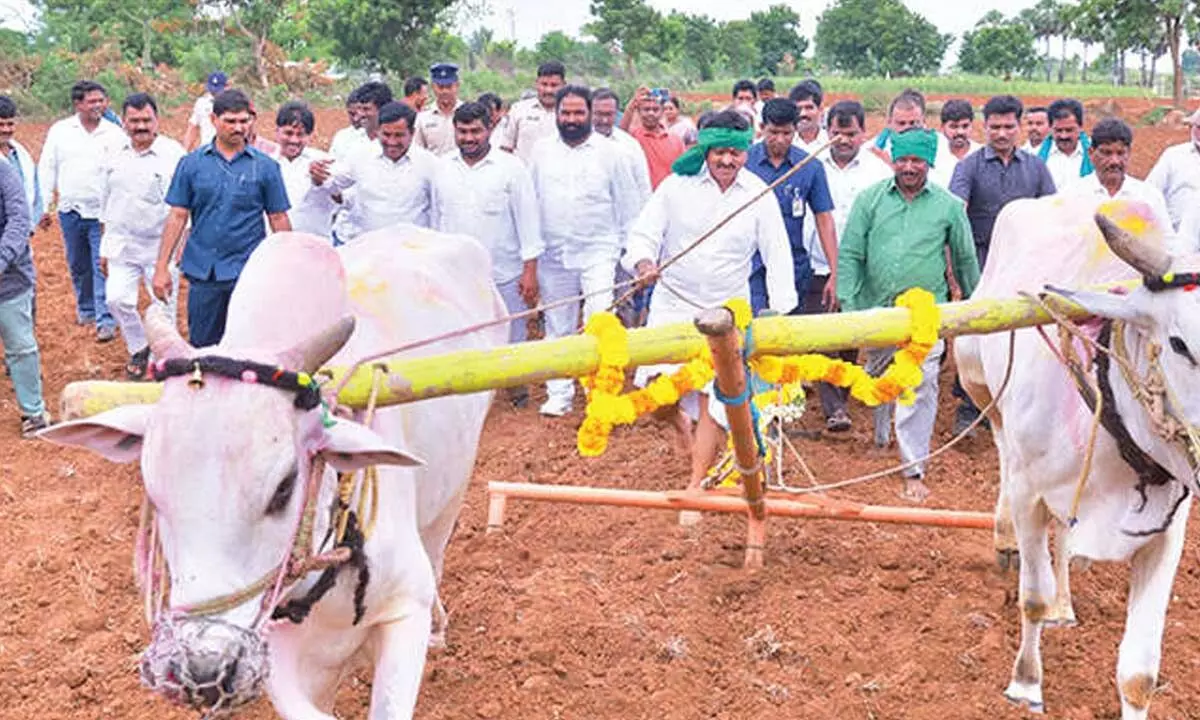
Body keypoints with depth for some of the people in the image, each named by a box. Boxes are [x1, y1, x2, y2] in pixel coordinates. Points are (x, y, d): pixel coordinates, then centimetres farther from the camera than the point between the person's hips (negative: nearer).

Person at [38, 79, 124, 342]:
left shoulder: (115, 134, -1)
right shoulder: (60, 131, 3)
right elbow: (47, 169, 7)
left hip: (103, 212, -3)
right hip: (70, 211, 3)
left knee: (103, 267, -8)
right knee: (78, 266, 15)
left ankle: (106, 321, -6)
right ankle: (86, 309, 33)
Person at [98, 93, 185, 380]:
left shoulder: (173, 155, -9)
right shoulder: (114, 157, 7)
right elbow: (106, 207, 15)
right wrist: (104, 249, 15)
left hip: (160, 245, -4)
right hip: (121, 244, 4)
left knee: (164, 305, 2)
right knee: (117, 299, -2)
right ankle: (138, 348, 21)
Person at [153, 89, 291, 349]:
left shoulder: (265, 167, 2)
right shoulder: (192, 163, 4)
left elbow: (279, 219, 5)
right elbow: (177, 216, 5)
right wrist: (162, 267, 0)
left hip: (249, 271, -1)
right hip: (203, 271, 1)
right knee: (201, 345, 10)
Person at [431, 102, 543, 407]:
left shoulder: (511, 168, -4)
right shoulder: (442, 168, 7)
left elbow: (527, 220, -4)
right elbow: (437, 219, 15)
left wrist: (530, 270, -8)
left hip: (504, 275, -3)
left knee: (511, 337, 6)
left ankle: (517, 390, 24)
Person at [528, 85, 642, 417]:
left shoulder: (608, 152, 0)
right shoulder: (542, 152, 7)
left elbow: (628, 203, 5)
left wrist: (625, 245, 3)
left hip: (597, 253, -3)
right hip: (553, 255, 3)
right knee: (558, 327, 11)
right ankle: (559, 393, 21)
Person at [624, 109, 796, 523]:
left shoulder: (759, 195, -2)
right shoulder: (678, 185, -5)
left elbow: (777, 255, 1)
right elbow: (644, 233, -4)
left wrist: (781, 310, -7)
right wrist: (643, 262, -27)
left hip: (727, 310, 0)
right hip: (673, 301, 0)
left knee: (711, 399, 1)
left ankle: (695, 489, 14)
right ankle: (681, 421, 25)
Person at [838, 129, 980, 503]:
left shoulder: (949, 206, 2)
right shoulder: (870, 199, 2)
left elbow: (965, 260, 12)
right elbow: (850, 254, 2)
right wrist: (849, 305, -5)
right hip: (876, 310, 2)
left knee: (920, 386, -8)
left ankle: (914, 470, -2)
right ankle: (878, 437, 44)